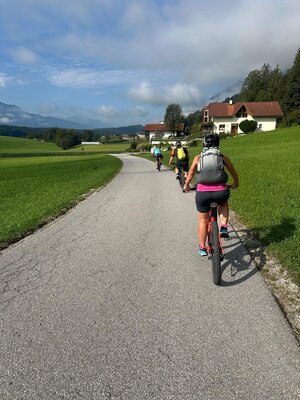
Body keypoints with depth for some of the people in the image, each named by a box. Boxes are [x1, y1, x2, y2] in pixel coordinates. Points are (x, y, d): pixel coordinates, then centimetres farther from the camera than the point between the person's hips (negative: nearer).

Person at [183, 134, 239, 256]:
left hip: (202, 192, 0)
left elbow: (190, 175, 20)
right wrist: (235, 184, 43)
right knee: (223, 203, 36)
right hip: (220, 192, 0)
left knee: (203, 221, 20)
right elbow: (234, 174, 24)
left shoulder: (198, 158, 13)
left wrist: (186, 186, 39)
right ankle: (224, 228, 20)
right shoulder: (223, 157, 13)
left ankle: (202, 248, 30)